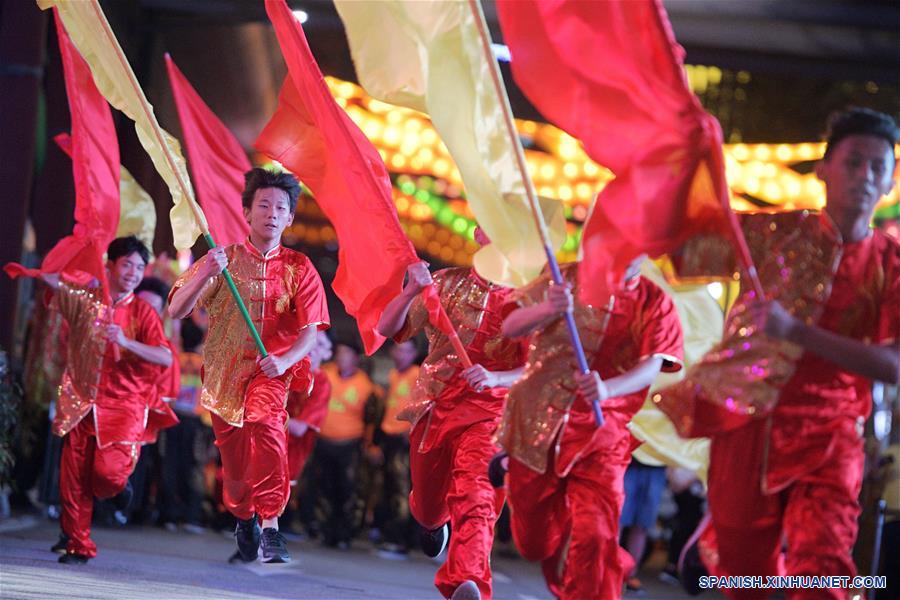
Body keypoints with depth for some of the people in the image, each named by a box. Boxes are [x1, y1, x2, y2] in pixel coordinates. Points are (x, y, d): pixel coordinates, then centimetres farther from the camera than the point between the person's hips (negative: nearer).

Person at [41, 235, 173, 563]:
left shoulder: (143, 312, -1)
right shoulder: (85, 300, 6)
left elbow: (166, 358, -12)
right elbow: (48, 277, 8)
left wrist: (125, 342, -23)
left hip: (123, 405, -2)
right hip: (81, 403, 3)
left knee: (107, 471, -17)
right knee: (73, 479, -1)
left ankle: (118, 486, 21)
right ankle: (77, 544, 13)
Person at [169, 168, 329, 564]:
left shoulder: (299, 268, 0)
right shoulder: (223, 259, 2)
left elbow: (309, 331, -6)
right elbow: (176, 311, -7)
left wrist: (284, 360, -27)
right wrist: (205, 274, -24)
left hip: (271, 369, -2)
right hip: (224, 372, 2)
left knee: (266, 422, -32)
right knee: (234, 462, 8)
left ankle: (270, 526, -35)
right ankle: (245, 526, 38)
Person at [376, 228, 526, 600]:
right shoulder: (446, 284, 6)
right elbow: (387, 328, 1)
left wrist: (495, 379, -32)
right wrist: (411, 291, -17)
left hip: (488, 413, -3)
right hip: (432, 409, 3)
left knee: (474, 496, -27)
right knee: (428, 504, 18)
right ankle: (433, 521, 55)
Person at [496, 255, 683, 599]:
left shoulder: (654, 303, -2)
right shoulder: (563, 280, 1)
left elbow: (651, 367, -15)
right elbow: (510, 328, -7)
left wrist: (606, 389, -36)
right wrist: (548, 309, -30)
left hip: (600, 440, -1)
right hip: (536, 427, 2)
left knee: (594, 537, -15)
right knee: (535, 541, 13)